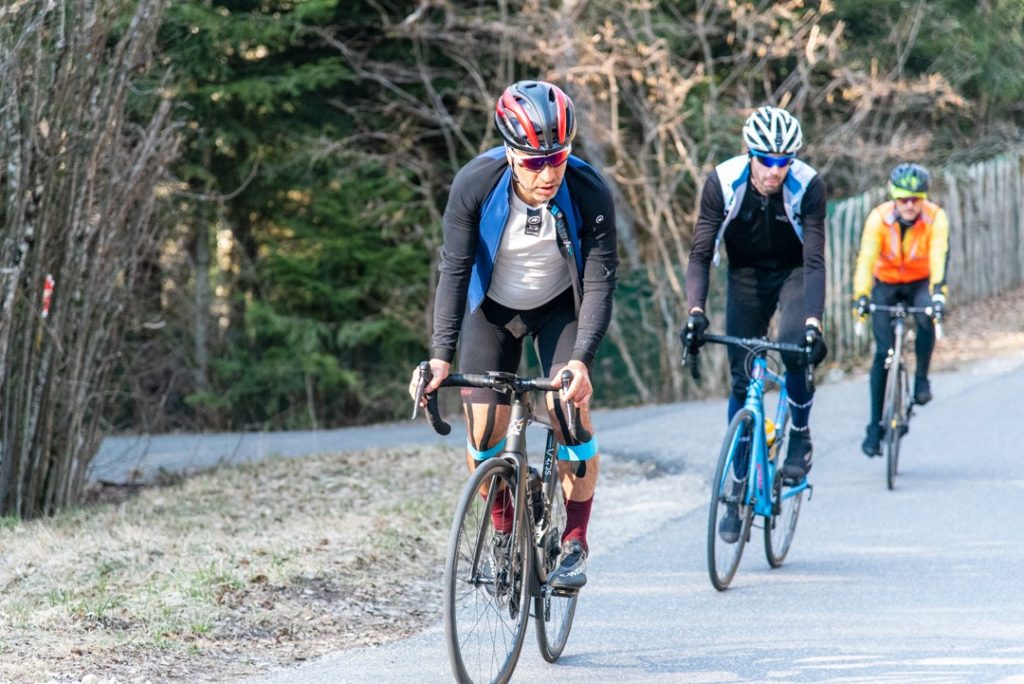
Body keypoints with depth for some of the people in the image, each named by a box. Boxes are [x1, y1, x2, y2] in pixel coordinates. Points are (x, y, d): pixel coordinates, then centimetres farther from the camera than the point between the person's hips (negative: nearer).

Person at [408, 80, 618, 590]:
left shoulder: (590, 194, -29)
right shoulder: (475, 185, -29)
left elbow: (600, 283, -26)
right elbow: (455, 270, -24)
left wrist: (581, 360, -39)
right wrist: (441, 356, -33)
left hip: (559, 307, -1)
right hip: (492, 307, 1)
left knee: (569, 408, -20)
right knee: (483, 430, -10)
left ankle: (575, 542, -4)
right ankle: (504, 530, 17)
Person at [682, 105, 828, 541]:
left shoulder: (808, 187, -26)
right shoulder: (722, 183, -24)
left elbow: (815, 260, -29)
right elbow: (701, 254, -22)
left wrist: (814, 321, -43)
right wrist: (695, 311, -37)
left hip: (794, 273, -2)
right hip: (746, 276, 2)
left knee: (794, 349, -30)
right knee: (740, 378, -4)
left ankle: (800, 438, -4)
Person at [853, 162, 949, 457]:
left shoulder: (935, 218, -22)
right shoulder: (879, 218, -23)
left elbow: (939, 256, -34)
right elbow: (866, 258, -32)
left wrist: (938, 293, -49)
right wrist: (861, 296, -46)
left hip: (920, 283, 0)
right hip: (886, 284, 0)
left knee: (925, 319, -33)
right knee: (883, 353, -9)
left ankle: (921, 377, -8)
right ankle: (875, 426, -1)